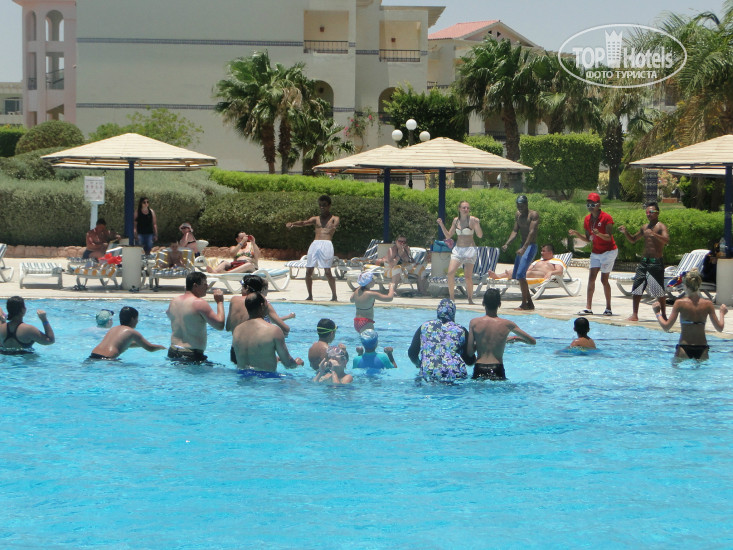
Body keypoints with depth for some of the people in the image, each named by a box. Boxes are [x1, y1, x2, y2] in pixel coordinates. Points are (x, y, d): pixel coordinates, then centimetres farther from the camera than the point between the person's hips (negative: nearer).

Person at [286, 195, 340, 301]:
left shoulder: (334, 219, 14)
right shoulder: (316, 219, 21)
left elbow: (335, 224, -8)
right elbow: (304, 223, 6)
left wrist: (333, 227, -32)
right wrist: (292, 224, -13)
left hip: (326, 244, -4)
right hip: (314, 244, 4)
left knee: (327, 272, -11)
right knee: (308, 271, 0)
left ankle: (334, 296, -3)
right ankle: (310, 296, 11)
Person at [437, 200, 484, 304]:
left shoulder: (472, 220, -6)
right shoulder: (456, 220, 8)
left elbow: (480, 235, -13)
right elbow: (448, 235, 13)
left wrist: (477, 224, -27)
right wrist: (441, 225, 2)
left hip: (470, 249, -4)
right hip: (457, 249, 4)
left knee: (468, 276, -7)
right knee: (450, 273, -11)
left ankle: (470, 298, 7)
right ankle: (451, 297, -2)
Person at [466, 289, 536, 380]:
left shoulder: (474, 323, -1)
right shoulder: (507, 324, 0)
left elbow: (469, 351, -1)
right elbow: (532, 341, 9)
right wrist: (516, 339, 27)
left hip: (479, 371, 1)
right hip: (497, 370, 0)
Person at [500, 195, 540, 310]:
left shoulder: (533, 215, -12)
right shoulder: (518, 214, 12)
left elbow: (532, 232, -23)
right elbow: (515, 231, 13)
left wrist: (524, 248, -33)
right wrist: (507, 244, -3)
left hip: (531, 246, -9)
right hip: (523, 246, 9)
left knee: (521, 274, -18)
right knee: (516, 275, 9)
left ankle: (524, 304, -13)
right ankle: (529, 303, 17)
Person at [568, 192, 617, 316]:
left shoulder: (606, 218, -14)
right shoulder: (587, 219, 6)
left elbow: (609, 237, -19)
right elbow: (588, 239, 11)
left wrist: (599, 234, -37)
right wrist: (576, 234, -4)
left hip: (608, 251, -6)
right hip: (595, 252, 6)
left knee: (604, 279, -6)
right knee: (591, 278, -4)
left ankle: (608, 308, 3)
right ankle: (588, 307, -6)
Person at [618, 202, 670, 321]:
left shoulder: (661, 227, -6)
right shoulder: (645, 227, 15)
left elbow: (666, 240, -25)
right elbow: (633, 240, 27)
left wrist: (654, 235, -41)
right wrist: (626, 233, 7)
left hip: (656, 262, -7)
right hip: (644, 261, 7)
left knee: (659, 291, -4)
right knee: (636, 289, 2)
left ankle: (664, 315, 6)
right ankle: (634, 315, 7)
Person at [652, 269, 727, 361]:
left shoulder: (680, 303, -7)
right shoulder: (707, 304, 0)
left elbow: (666, 327, -6)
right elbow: (720, 328, 4)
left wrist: (658, 314, 10)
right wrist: (722, 313, 23)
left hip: (684, 347, -2)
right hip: (702, 348, 2)